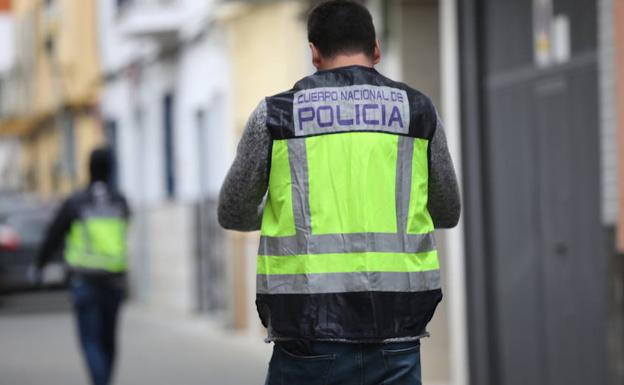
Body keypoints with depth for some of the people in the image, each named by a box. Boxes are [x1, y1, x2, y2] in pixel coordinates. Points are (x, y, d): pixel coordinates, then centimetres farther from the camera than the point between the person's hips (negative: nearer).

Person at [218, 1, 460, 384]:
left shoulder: (276, 115, 3)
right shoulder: (417, 110, 7)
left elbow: (234, 214, 13)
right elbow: (447, 213, 19)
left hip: (309, 332, -1)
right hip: (393, 336, 1)